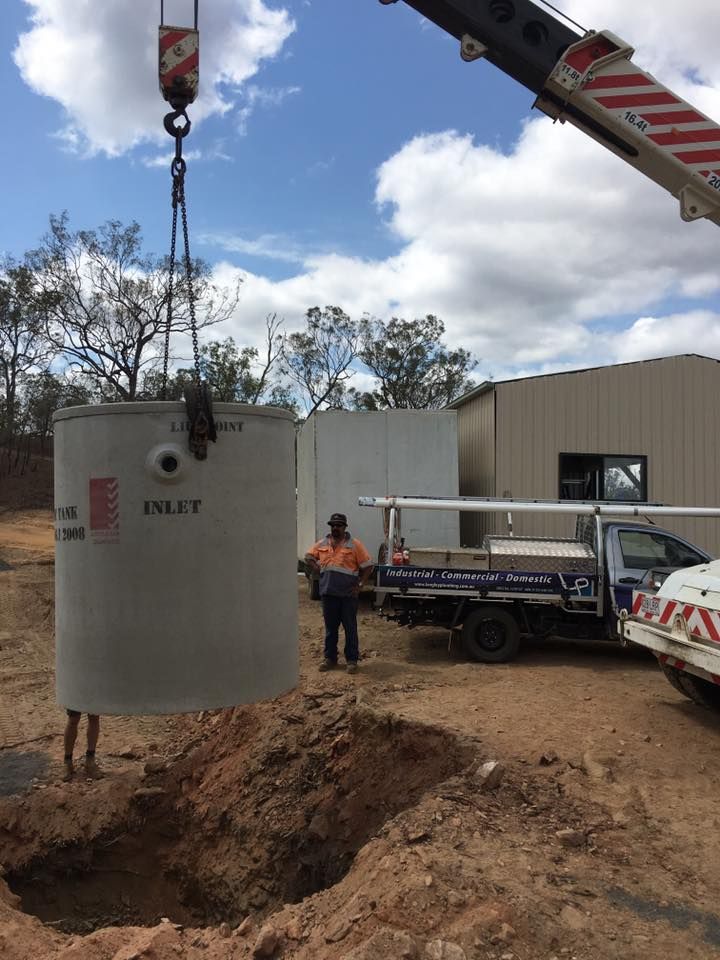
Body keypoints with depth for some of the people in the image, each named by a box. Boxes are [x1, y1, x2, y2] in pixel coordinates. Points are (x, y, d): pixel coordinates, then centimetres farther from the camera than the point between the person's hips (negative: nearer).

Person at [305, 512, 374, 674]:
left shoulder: (354, 544, -4)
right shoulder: (322, 544, 9)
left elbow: (368, 566, -4)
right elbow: (308, 557, 21)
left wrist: (360, 584, -10)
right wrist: (318, 570, 6)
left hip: (348, 594, -4)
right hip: (328, 593, 4)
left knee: (350, 628, 4)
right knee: (330, 627, 13)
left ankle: (352, 660, 12)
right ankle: (330, 658, 24)